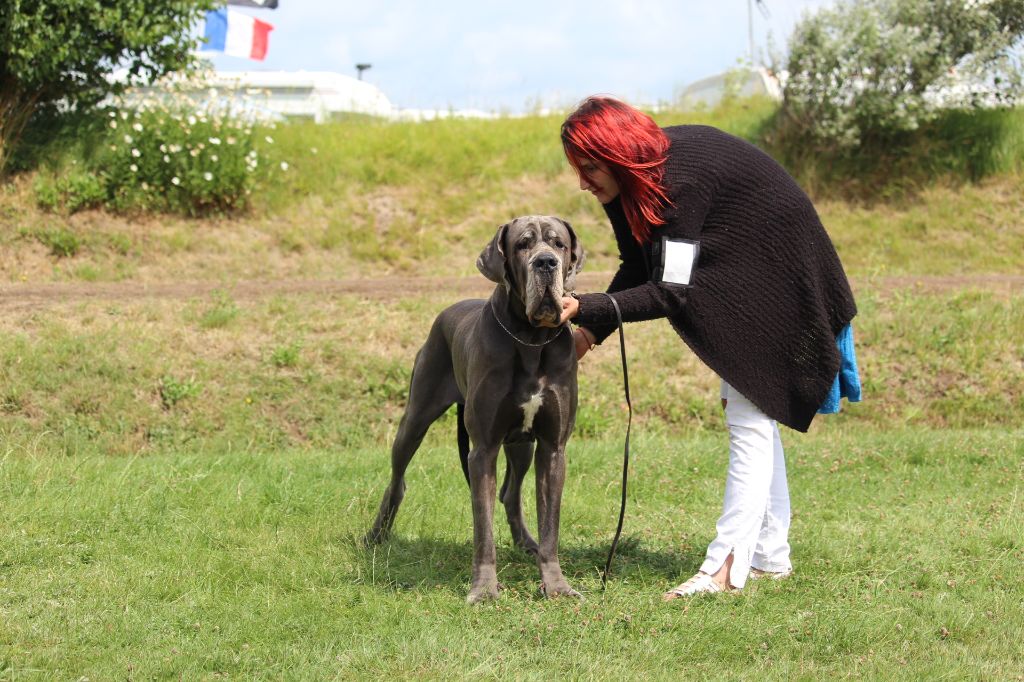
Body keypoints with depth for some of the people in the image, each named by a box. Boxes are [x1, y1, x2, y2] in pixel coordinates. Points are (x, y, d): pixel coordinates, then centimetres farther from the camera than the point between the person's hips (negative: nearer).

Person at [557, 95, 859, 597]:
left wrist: (584, 309, -38)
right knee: (751, 414, 14)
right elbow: (637, 268, 1)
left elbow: (671, 292, -34)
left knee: (749, 416, -12)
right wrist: (591, 332, -10)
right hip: (740, 283, 10)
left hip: (776, 282, -10)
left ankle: (728, 565, -14)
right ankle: (770, 555, 23)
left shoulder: (680, 180, -33)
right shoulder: (641, 173, -6)